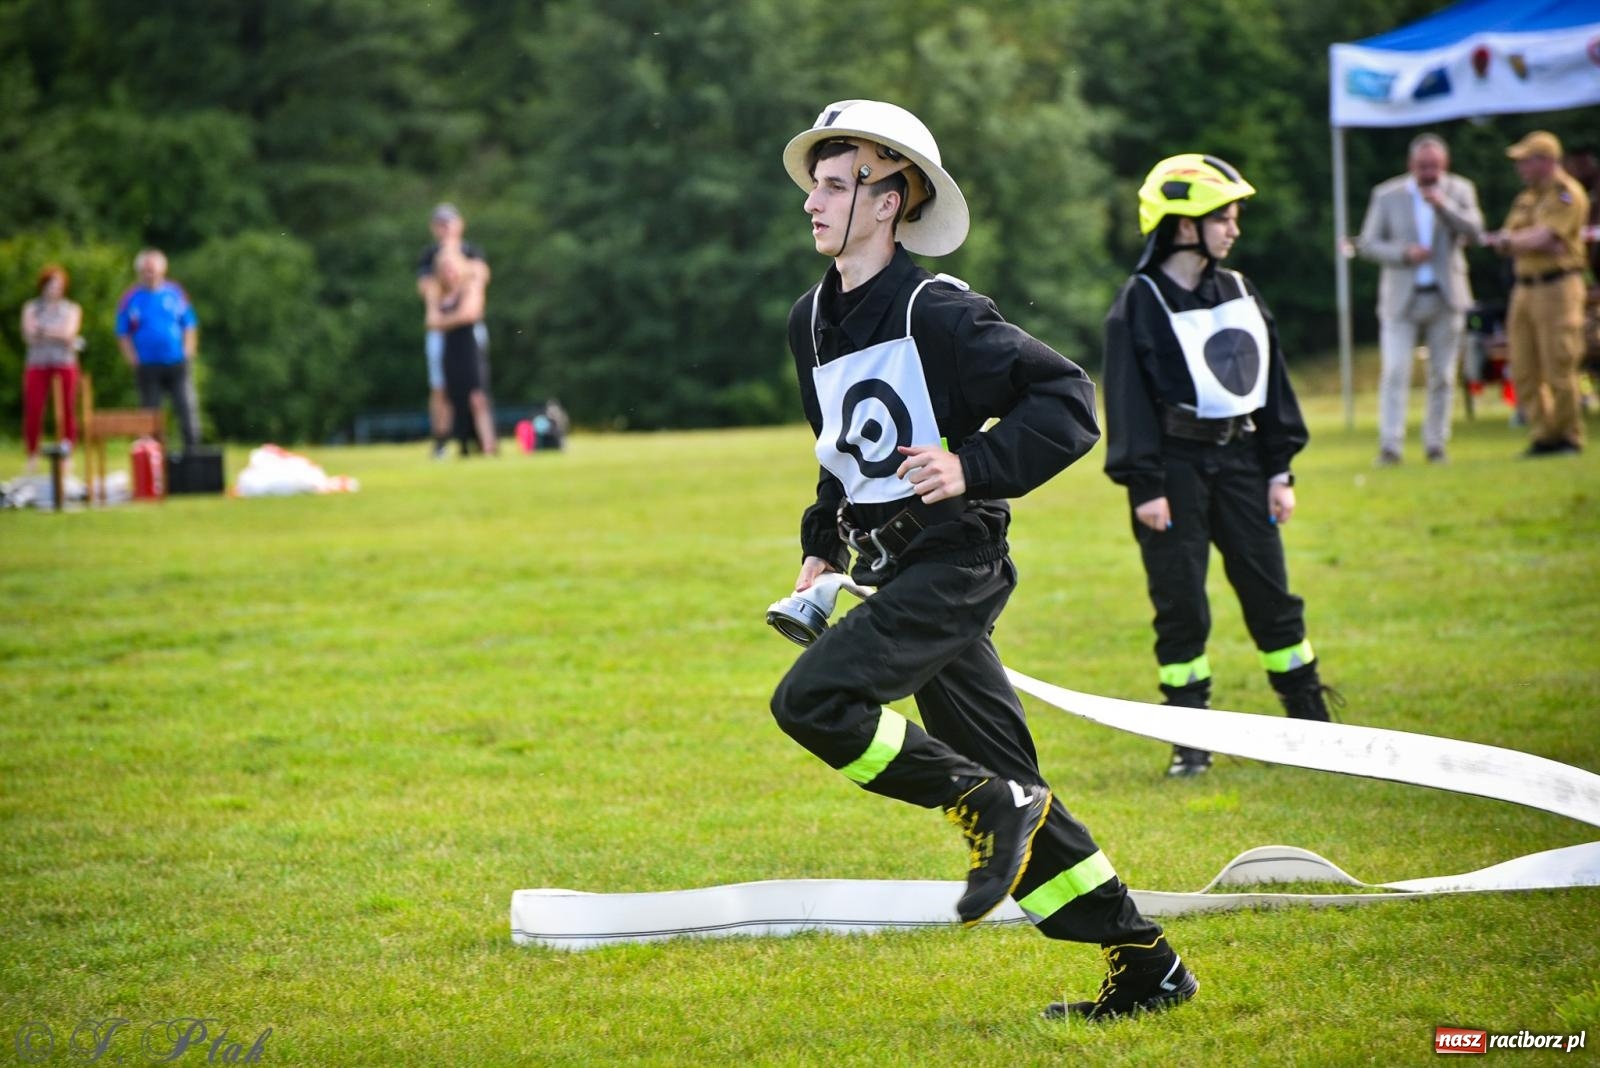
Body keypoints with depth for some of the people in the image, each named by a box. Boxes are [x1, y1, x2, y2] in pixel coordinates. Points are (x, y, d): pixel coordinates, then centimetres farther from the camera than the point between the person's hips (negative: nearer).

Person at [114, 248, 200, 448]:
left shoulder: (175, 293, 4)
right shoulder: (130, 299, 2)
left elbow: (190, 326, 9)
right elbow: (122, 334, 5)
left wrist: (188, 353, -1)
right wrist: (133, 360, -3)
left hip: (177, 364, 0)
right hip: (148, 366, 0)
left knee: (188, 409, -7)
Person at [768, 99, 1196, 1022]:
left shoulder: (936, 311, -13)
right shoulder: (813, 320, 12)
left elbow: (1066, 400, -14)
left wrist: (973, 468, -24)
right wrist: (822, 548, 17)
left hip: (954, 561, -8)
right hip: (891, 568, 8)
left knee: (813, 699, -23)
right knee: (1010, 781, 9)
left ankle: (992, 806, -9)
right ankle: (1146, 966, 15)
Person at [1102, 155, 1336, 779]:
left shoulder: (1238, 293, 10)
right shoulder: (1140, 303, -7)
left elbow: (1270, 385, 14)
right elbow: (1128, 400, -8)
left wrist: (1279, 470, 10)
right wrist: (1145, 486, -13)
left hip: (1238, 457, 5)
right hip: (1175, 465, -5)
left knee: (1270, 591, 7)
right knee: (1180, 604, -1)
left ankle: (1311, 722, 16)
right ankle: (1192, 741, 6)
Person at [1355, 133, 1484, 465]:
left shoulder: (1460, 191, 6)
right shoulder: (1387, 195, 3)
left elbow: (1474, 232, -7)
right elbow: (1368, 244, 2)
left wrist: (1444, 205, -20)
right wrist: (1404, 253, -14)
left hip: (1446, 297, 1)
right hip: (1402, 298, -1)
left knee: (1443, 375, 4)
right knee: (1394, 372, -11)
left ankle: (1436, 443, 13)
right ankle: (1390, 446, -12)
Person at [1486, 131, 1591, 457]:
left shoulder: (1567, 194, -7)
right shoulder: (1526, 198, 18)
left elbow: (1544, 237, -16)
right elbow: (1506, 241, 10)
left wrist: (1507, 240, 0)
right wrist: (1538, 243, -10)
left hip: (1558, 286, -8)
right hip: (1525, 288, 8)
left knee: (1559, 367, -6)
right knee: (1524, 372, 5)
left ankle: (1568, 436, 3)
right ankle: (1543, 435, 11)